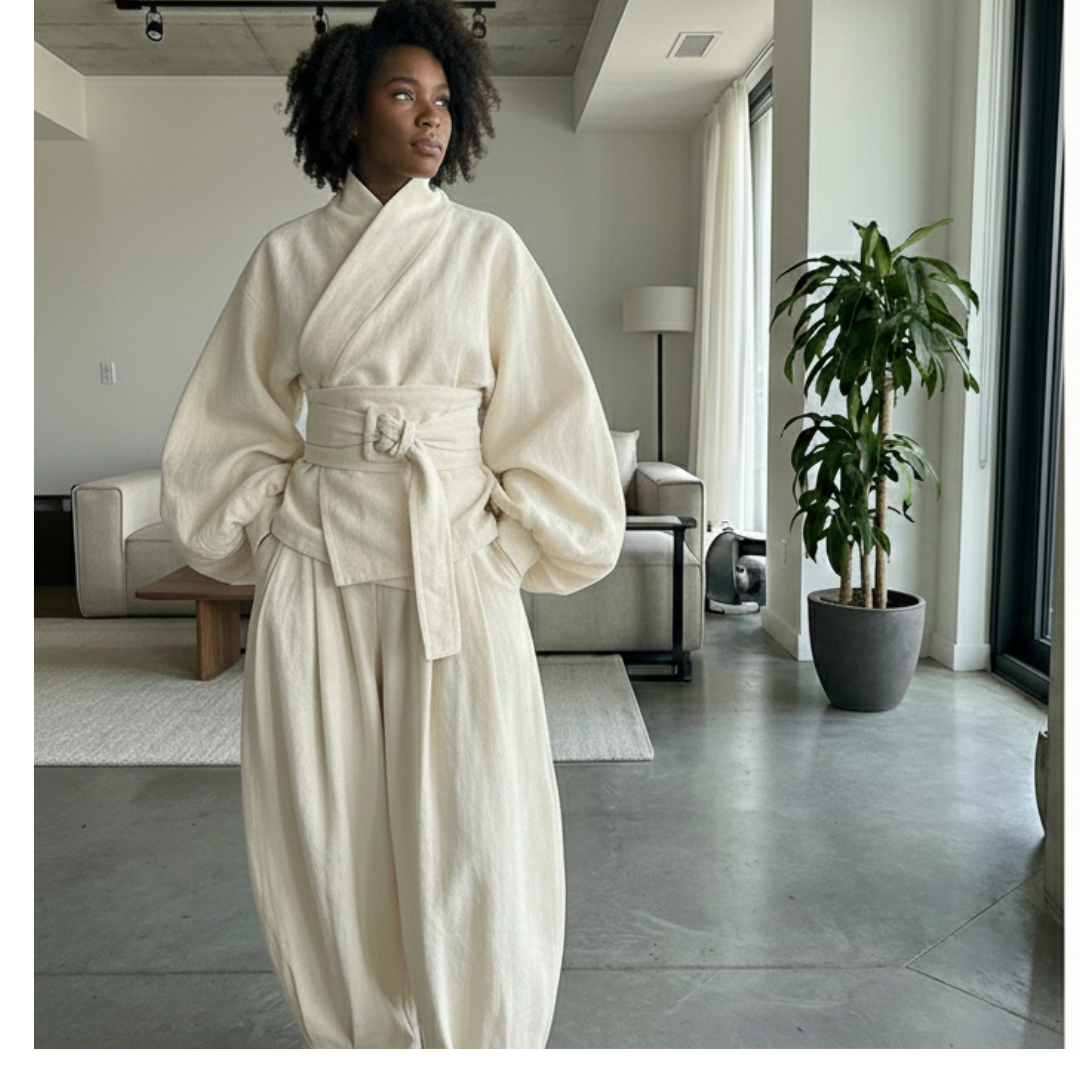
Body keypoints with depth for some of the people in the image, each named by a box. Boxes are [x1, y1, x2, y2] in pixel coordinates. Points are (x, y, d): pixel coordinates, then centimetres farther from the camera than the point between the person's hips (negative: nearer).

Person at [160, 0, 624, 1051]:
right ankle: (352, 1038, 30)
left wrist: (508, 550, -1)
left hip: (458, 572, -1)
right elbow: (231, 428, 12)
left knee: (474, 837, 0)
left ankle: (479, 1041, 22)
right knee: (328, 836, 9)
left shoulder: (488, 250, 3)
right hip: (317, 575, 2)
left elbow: (549, 423, 3)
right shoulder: (287, 257, 6)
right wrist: (272, 540, 5)